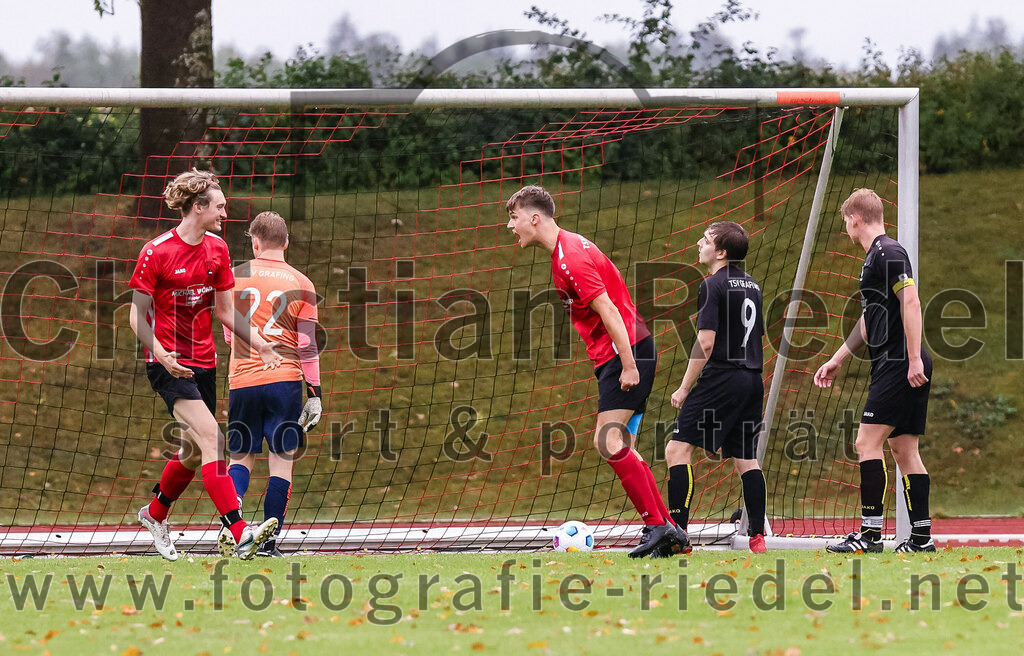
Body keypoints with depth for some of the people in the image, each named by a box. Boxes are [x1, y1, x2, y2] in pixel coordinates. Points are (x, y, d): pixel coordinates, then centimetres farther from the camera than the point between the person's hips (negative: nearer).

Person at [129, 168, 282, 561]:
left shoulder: (217, 249, 7)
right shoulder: (156, 252, -12)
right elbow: (138, 316, -9)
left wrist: (260, 345, 4)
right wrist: (161, 355, -24)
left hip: (203, 362, 7)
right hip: (169, 363, -7)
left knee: (194, 452, 12)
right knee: (211, 438, -21)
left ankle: (155, 514, 39)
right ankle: (240, 533, -30)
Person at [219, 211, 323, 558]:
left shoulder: (234, 277, 3)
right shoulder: (300, 285, -1)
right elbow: (307, 344, -4)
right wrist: (314, 394, 0)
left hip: (242, 380, 1)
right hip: (285, 379, -1)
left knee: (241, 457, 12)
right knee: (282, 461, 4)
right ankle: (269, 541, -2)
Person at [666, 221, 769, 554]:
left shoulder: (713, 286, -10)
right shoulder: (751, 285, 15)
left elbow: (705, 343, -15)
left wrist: (685, 387, -9)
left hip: (721, 378, -8)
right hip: (752, 380, 8)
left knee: (678, 449, -7)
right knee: (745, 458, 12)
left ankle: (677, 532, -14)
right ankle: (757, 536, 6)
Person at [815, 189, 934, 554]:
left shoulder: (888, 253, -10)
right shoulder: (875, 257, 21)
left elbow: (911, 303, -20)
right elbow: (870, 320, 30)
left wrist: (914, 359, -24)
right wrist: (837, 360, 34)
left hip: (900, 365, -10)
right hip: (894, 367, 10)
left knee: (867, 441, -11)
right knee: (903, 449, 8)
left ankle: (871, 533, -13)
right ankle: (921, 537, 8)